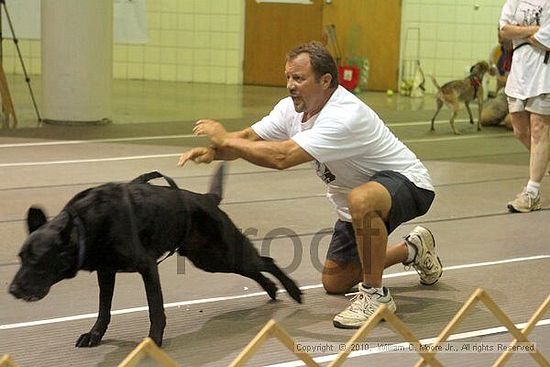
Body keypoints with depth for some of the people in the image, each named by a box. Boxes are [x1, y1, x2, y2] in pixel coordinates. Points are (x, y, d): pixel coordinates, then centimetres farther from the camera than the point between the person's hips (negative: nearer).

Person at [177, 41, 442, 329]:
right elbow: (248, 138, -6)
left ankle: (375, 295, -23)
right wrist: (211, 151, -27)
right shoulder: (292, 108, -6)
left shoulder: (345, 116, -35)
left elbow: (283, 157, -43)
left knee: (361, 199, -44)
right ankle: (414, 250, 37)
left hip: (407, 184, -9)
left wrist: (225, 139, -35)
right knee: (334, 282, 14)